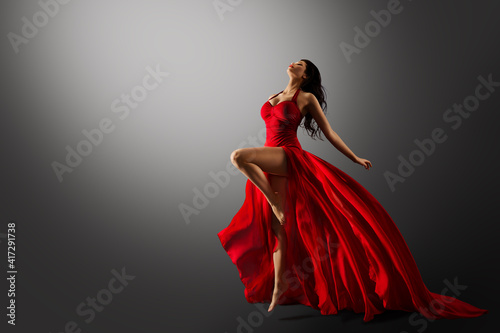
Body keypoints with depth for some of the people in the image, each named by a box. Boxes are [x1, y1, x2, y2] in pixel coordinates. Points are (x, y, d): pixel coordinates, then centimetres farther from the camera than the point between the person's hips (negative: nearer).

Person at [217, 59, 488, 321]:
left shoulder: (307, 97, 4)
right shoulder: (272, 98, 21)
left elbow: (329, 133, 6)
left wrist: (354, 158, 3)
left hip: (288, 157, -6)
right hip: (270, 161, 6)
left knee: (238, 156, -30)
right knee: (276, 226, 2)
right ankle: (278, 288, 9)